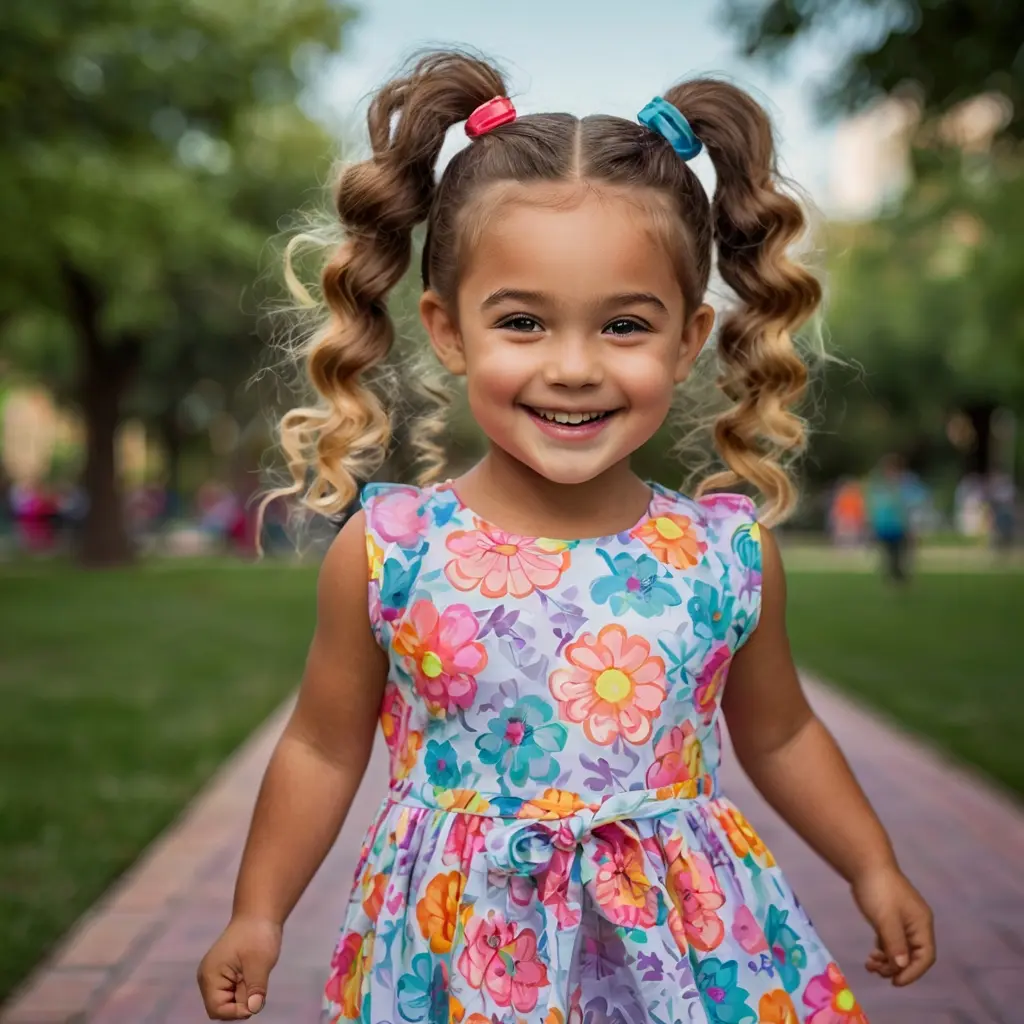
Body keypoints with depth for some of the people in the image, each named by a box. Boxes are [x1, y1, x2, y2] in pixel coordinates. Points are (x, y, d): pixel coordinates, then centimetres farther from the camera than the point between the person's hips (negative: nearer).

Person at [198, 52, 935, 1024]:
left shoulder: (728, 556, -9)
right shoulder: (384, 553, -14)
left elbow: (779, 734, 8)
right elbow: (322, 749, 0)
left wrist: (874, 870, 13)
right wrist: (256, 914, 3)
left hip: (683, 944, 2)